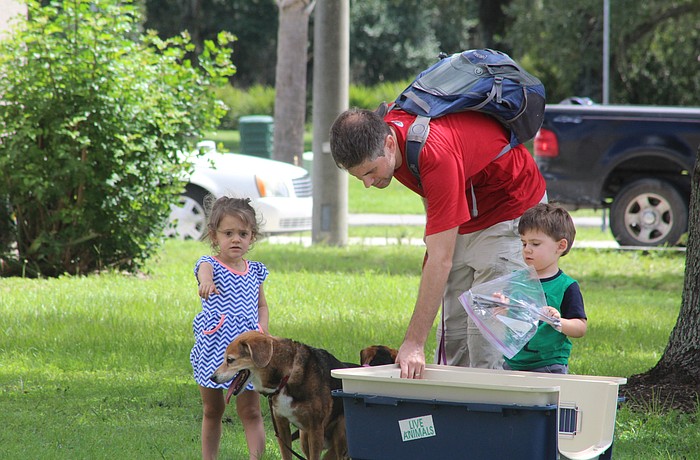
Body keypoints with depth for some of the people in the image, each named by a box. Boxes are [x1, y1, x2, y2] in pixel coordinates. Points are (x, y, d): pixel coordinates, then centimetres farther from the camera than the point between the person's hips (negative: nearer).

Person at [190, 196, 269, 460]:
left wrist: (262, 330, 0)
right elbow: (205, 271, -32)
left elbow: (262, 306, 21)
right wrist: (206, 281, -58)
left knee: (250, 411, -3)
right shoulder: (209, 265, -6)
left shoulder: (254, 271, 9)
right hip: (213, 348, -2)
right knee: (212, 411, 10)